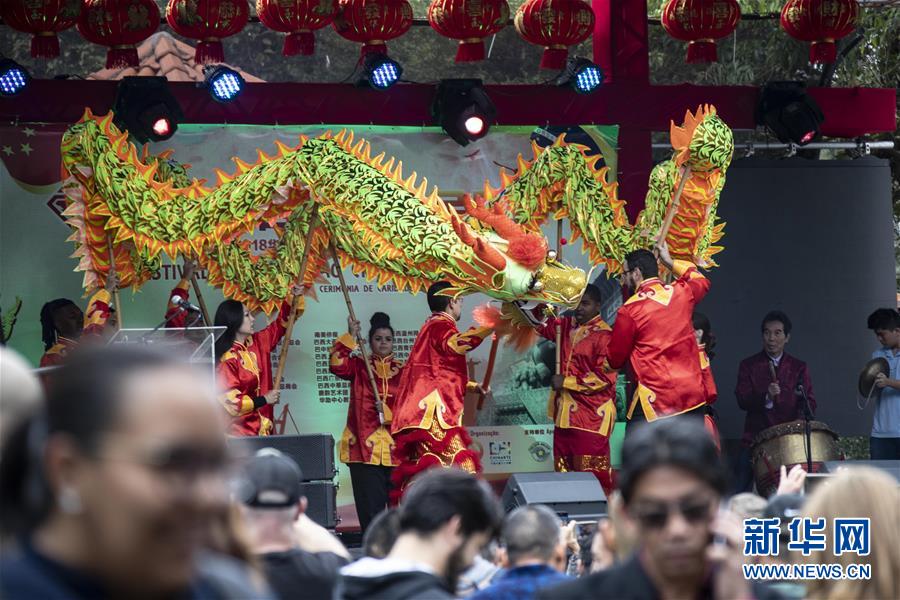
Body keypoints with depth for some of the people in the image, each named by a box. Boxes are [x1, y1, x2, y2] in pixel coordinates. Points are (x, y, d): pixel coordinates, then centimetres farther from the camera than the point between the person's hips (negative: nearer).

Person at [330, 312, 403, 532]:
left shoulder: (402, 370, 13)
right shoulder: (359, 366, 10)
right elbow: (338, 365, -11)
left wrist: (387, 411, -11)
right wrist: (351, 337, -15)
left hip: (395, 446, 2)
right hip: (365, 444, -2)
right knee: (370, 502, -5)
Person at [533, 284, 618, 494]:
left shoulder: (604, 335, -12)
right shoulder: (566, 326, 11)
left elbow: (605, 376, -17)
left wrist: (566, 382, -15)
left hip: (592, 415, -8)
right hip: (565, 411, 8)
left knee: (593, 471, -8)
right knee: (564, 469, 11)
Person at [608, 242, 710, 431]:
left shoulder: (629, 310, -9)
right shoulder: (681, 293, 5)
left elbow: (615, 360, 0)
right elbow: (701, 281, 32)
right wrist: (670, 262, 38)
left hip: (654, 400, -5)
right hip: (693, 395, 5)